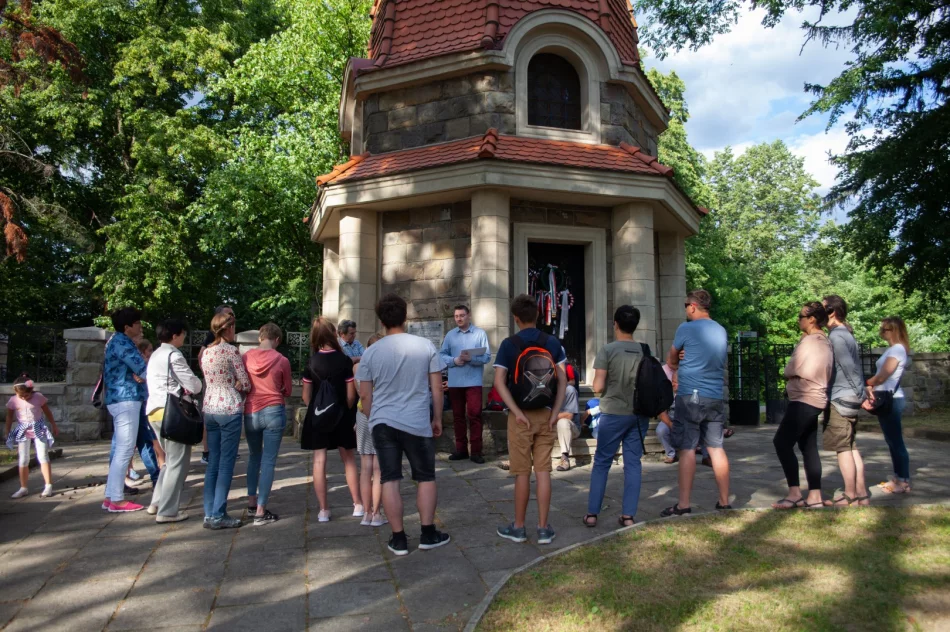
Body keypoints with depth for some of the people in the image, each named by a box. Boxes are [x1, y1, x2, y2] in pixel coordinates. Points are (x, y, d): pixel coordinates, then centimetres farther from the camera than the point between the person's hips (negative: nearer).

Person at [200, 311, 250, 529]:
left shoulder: (205, 352, 11)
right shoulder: (231, 351, -10)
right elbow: (245, 384, -7)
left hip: (209, 410, 7)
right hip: (229, 410, -7)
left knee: (213, 463, 11)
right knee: (226, 464, -1)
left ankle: (209, 514, 14)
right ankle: (218, 515, 1)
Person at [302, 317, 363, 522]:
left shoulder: (311, 362, -5)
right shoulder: (344, 360, -9)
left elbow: (306, 396, -3)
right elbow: (351, 394, -8)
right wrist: (347, 412, 8)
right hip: (341, 416, 0)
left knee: (319, 461, 5)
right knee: (348, 459, 13)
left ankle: (324, 510, 8)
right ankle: (358, 505, 17)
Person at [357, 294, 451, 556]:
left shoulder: (371, 352, -1)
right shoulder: (426, 346, -4)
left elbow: (365, 395, 3)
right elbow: (437, 388, -1)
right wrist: (437, 419, 10)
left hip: (382, 423, 1)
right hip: (417, 423, -1)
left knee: (390, 480, 7)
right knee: (426, 478, 13)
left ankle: (398, 539, 13)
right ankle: (428, 534, 18)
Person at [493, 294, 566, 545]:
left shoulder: (509, 344, -6)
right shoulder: (552, 343, 2)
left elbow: (499, 382, -14)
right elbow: (562, 380, -2)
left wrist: (517, 413, -13)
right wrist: (555, 412, -3)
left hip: (521, 416, -2)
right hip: (546, 414, 2)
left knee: (522, 473, 6)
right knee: (543, 472, 7)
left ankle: (518, 527, 18)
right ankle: (544, 528, 12)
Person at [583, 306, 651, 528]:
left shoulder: (607, 350, -10)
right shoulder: (645, 350, 3)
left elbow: (598, 387, -12)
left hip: (613, 414, -3)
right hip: (640, 414, 4)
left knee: (601, 463, 7)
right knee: (633, 463, 8)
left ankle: (592, 513, 10)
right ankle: (628, 515, 10)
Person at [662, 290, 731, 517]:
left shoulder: (687, 328, -7)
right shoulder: (721, 331, 12)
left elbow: (671, 359, 7)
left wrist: (675, 370, 26)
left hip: (690, 396, -6)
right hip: (716, 397, 6)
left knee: (687, 449, -5)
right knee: (716, 448, 11)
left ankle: (683, 505, -4)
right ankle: (724, 502, 16)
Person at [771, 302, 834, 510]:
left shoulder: (809, 341, -15)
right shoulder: (823, 341, 16)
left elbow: (791, 371, -12)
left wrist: (788, 375, 7)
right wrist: (793, 376, 4)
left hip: (804, 400, -10)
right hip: (814, 399, 10)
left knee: (782, 442, -10)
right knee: (809, 448, 10)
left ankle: (794, 493, -8)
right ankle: (815, 496, 12)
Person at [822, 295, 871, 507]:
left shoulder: (836, 336, -15)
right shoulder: (847, 334, 15)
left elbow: (849, 367, -19)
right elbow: (855, 367, 17)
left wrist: (860, 394, -13)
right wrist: (861, 394, 15)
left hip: (840, 400, -9)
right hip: (851, 399, 9)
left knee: (843, 448, -2)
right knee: (851, 446, 13)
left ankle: (850, 496, 4)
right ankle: (862, 493, 17)